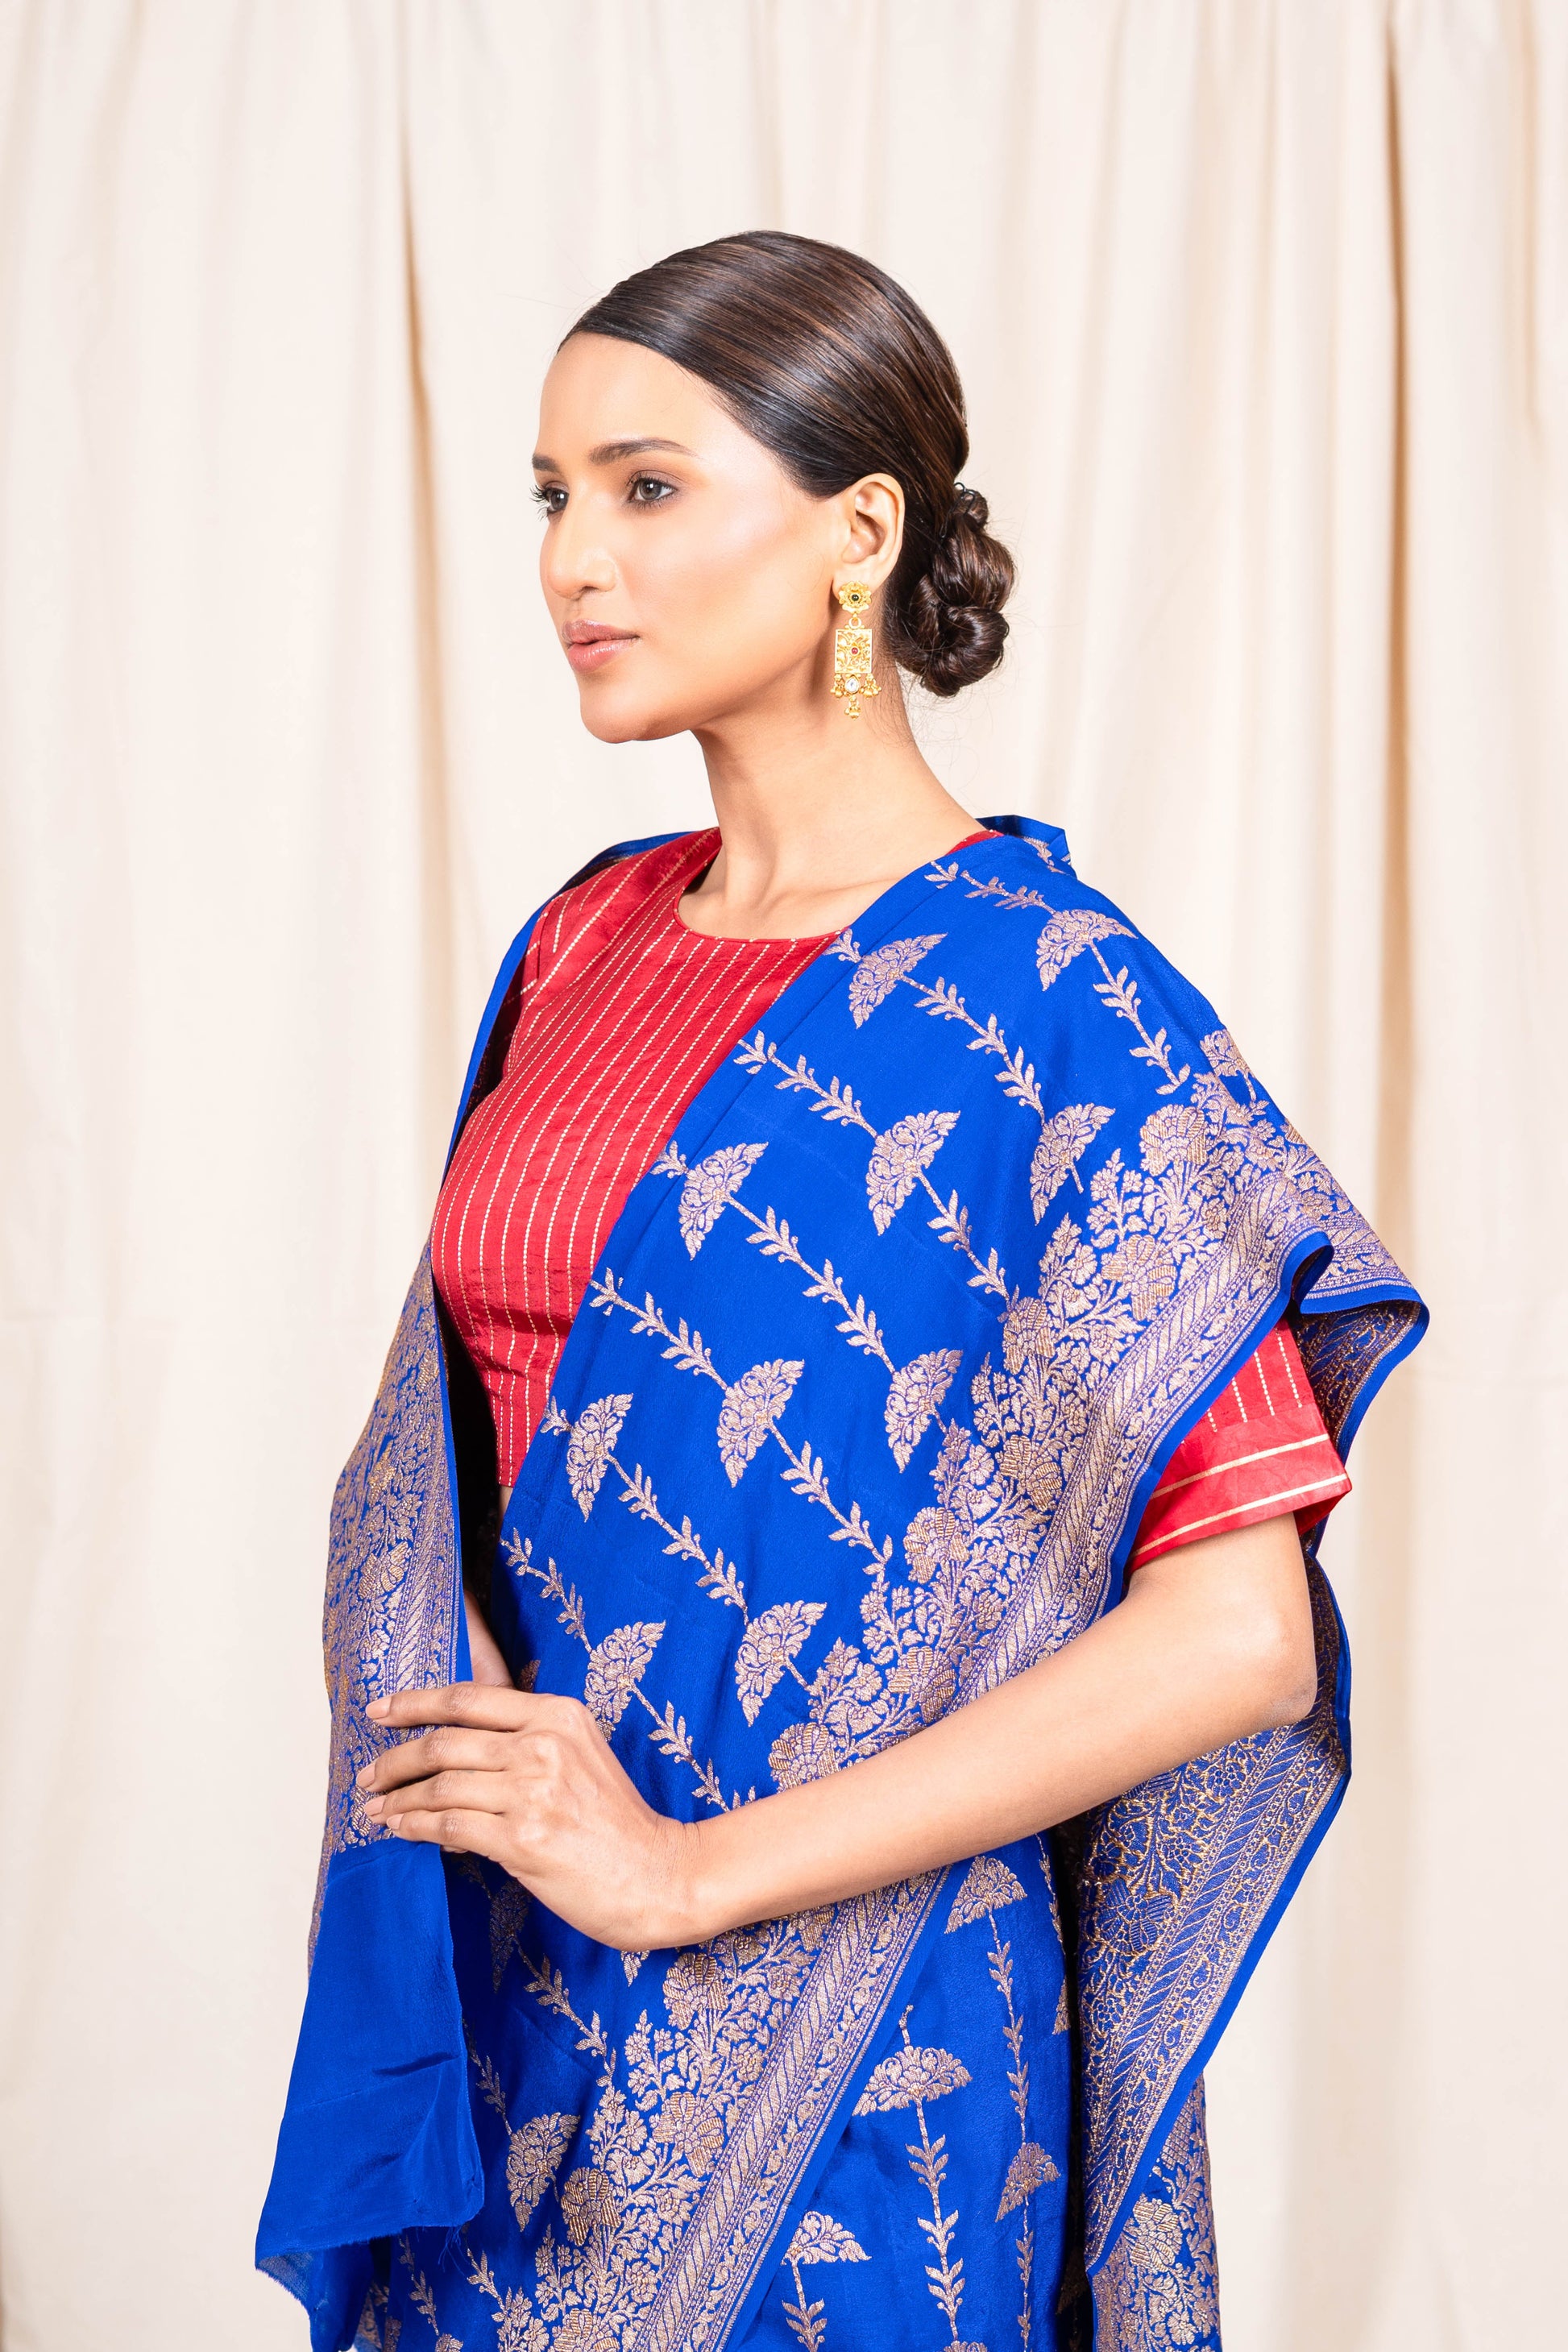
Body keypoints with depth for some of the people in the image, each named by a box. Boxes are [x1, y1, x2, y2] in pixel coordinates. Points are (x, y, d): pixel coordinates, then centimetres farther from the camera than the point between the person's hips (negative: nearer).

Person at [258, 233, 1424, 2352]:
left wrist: (691, 1869, -17)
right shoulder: (588, 942, 5)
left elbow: (1239, 1631, -19)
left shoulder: (1049, 999, -14)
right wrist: (456, 1710, -9)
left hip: (829, 2033, -5)